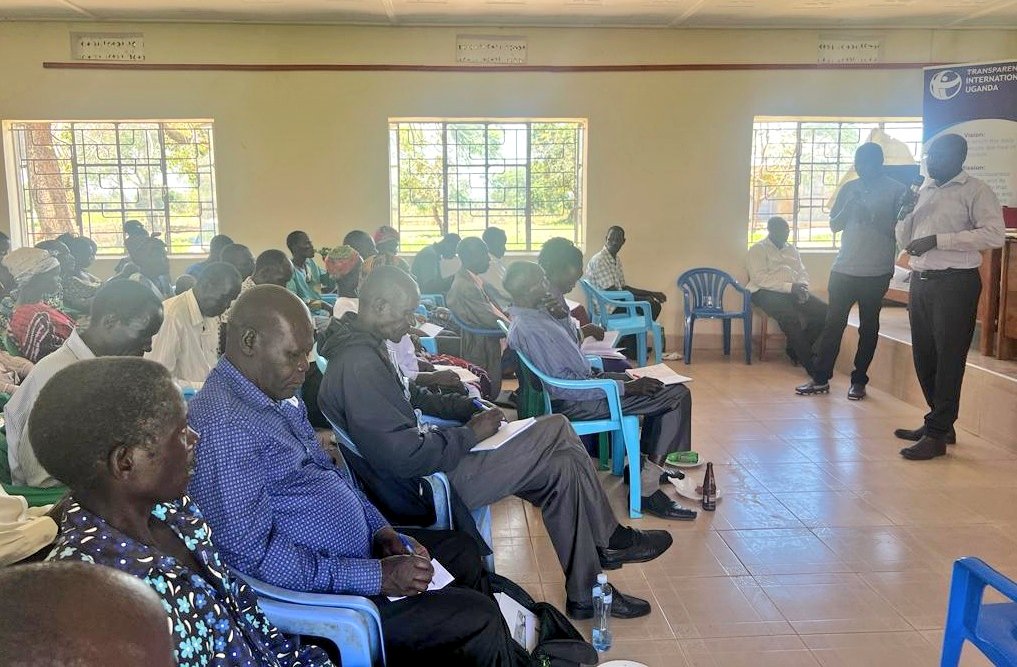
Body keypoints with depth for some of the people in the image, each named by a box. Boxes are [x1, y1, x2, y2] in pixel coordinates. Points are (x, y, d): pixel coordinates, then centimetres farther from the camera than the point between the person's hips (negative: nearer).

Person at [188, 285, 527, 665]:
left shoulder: (278, 395, 6)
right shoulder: (224, 427, -25)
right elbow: (254, 555, -28)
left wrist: (383, 531, 3)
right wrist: (376, 576, -24)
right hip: (320, 591, -10)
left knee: (463, 552, 18)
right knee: (479, 621, -14)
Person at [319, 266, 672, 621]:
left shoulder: (367, 349, 8)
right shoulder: (359, 366, -25)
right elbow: (405, 458, -28)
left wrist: (471, 406, 7)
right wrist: (471, 434, -14)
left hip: (431, 459, 11)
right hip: (422, 491, -11)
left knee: (562, 467, 7)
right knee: (557, 429, -11)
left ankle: (586, 593, 18)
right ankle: (609, 542, 9)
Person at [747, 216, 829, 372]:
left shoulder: (791, 249, 22)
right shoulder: (758, 250, 1)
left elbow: (802, 273, 19)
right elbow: (760, 278, -12)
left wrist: (802, 288, -6)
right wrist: (789, 287, -21)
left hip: (793, 291, 7)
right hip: (766, 292, -7)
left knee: (823, 309, -16)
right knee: (790, 315, -35)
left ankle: (797, 349, -3)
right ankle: (809, 363, -27)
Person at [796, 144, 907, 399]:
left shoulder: (897, 190, -3)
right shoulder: (849, 188, 10)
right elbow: (834, 226, 9)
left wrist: (871, 216, -19)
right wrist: (849, 207, -9)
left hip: (876, 271, -3)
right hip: (843, 268, 3)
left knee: (868, 327, 6)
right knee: (833, 323, 3)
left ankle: (859, 380, 15)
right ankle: (820, 378, 9)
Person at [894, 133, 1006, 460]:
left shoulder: (975, 191, -5)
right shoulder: (924, 191, 16)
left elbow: (994, 234, -18)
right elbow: (905, 241, 18)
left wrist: (938, 240, -20)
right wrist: (906, 211, 0)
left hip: (955, 283, -7)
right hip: (921, 281, 7)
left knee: (948, 359, -3)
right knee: (924, 356, 11)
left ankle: (937, 435, 1)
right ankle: (939, 422, 25)